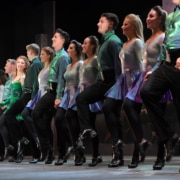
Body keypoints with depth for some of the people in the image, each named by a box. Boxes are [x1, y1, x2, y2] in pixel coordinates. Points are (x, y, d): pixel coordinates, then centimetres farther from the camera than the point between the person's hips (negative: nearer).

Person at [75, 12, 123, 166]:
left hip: (111, 81, -9)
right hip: (103, 80, 9)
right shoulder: (104, 42, 17)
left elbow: (119, 65, -18)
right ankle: (86, 130, -4)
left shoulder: (114, 42, -11)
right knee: (81, 98, 0)